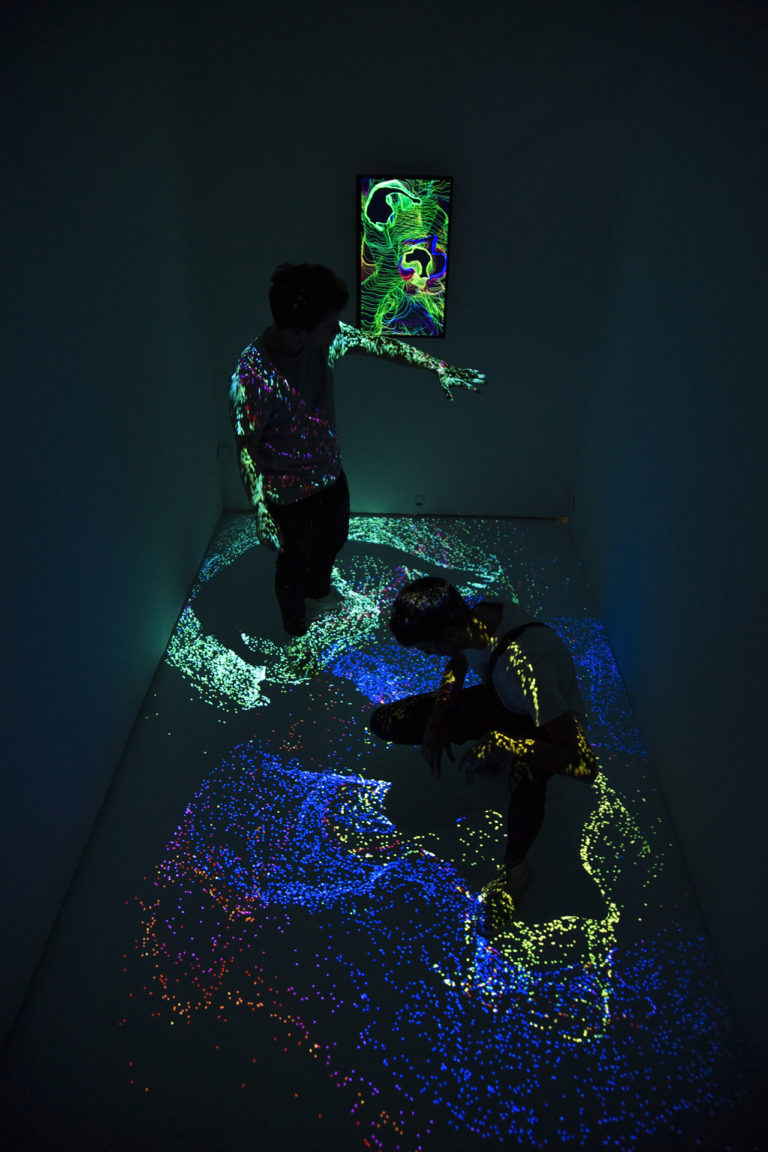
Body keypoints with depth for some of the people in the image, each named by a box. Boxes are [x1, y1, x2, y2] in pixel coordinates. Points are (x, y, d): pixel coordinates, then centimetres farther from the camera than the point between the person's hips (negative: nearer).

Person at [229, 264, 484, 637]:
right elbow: (246, 450, -25)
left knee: (333, 540, 31)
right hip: (288, 493, -7)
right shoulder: (251, 376, -33)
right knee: (294, 564, 18)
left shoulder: (327, 337, -16)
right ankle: (296, 631, 47)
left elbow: (381, 344, -2)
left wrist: (440, 368, -1)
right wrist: (260, 513, -27)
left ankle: (319, 592, 63)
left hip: (330, 472, 7)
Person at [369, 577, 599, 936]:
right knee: (385, 722, -7)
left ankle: (514, 868, -14)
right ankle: (493, 757, 9)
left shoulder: (524, 662, -40)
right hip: (499, 700, 7)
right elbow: (458, 663, 4)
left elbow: (584, 763, -38)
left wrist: (495, 741, -36)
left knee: (524, 770, -45)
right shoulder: (476, 619, -21)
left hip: (546, 724, -7)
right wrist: (438, 718, -10)